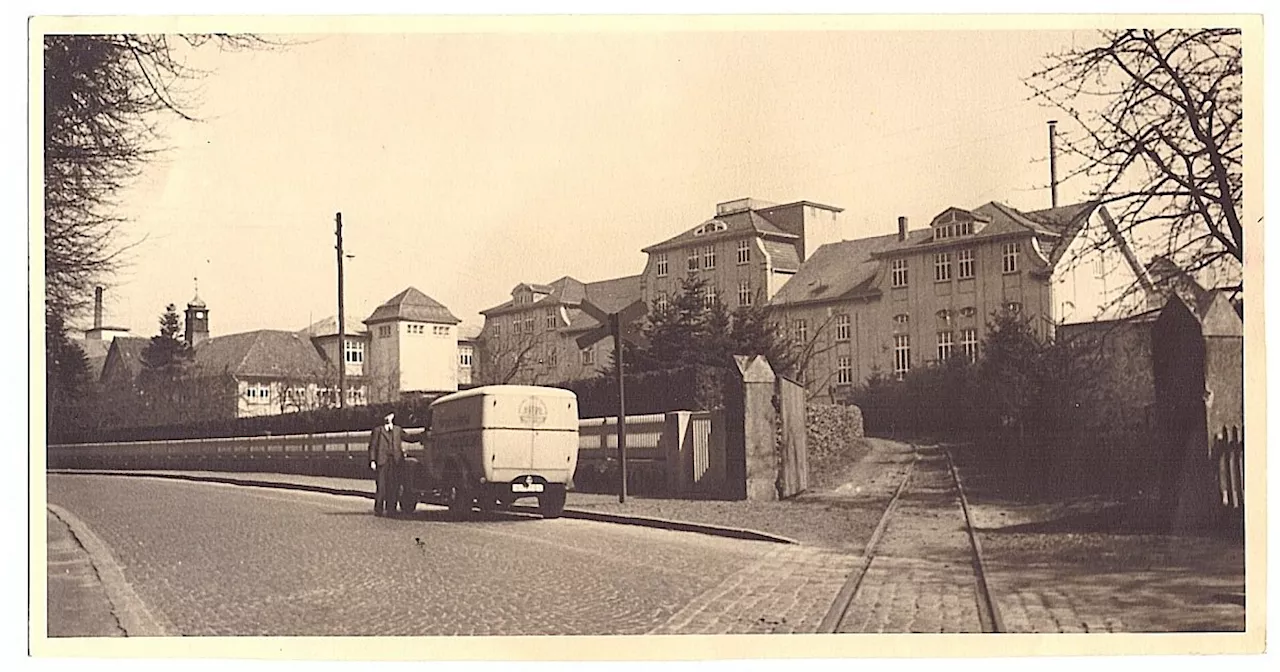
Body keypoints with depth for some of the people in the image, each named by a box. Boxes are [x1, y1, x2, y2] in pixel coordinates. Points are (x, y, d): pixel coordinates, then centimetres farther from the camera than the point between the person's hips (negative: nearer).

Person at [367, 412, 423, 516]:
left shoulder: (398, 430, 17)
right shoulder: (378, 430, 6)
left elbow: (409, 438, 23)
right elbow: (372, 446, 3)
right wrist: (372, 460, -6)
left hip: (395, 461, 4)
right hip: (382, 462, -4)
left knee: (393, 486, 1)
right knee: (381, 486, -7)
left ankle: (390, 509, 7)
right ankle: (378, 510, -1)